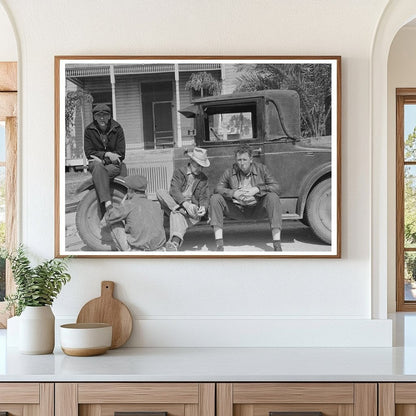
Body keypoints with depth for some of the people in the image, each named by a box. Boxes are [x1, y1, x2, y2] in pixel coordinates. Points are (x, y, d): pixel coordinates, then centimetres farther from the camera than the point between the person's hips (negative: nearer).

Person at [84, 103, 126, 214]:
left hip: (113, 164, 0)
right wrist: (106, 154, -14)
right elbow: (89, 153, -1)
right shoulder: (89, 130, 2)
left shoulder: (117, 129, 0)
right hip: (96, 163, 0)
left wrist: (102, 159, -13)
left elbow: (121, 154, -2)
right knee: (98, 167, -37)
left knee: (98, 174, -34)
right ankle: (107, 203, -53)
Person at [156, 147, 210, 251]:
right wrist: (186, 204, -29)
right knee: (160, 193, -26)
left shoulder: (203, 179, 16)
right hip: (176, 203, 1)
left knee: (177, 214, -36)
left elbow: (204, 197, 6)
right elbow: (174, 190, -9)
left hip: (192, 209, -1)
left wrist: (203, 207, -21)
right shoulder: (179, 172, 8)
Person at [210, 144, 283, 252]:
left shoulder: (261, 169, -1)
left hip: (257, 209, -1)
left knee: (273, 197, -29)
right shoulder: (230, 172, 1)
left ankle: (277, 244, -30)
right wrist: (233, 193, -23)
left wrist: (257, 189, -22)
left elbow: (275, 186, -8)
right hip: (237, 210, 1)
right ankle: (219, 244, -24)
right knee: (215, 198, -20)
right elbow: (218, 188, -5)